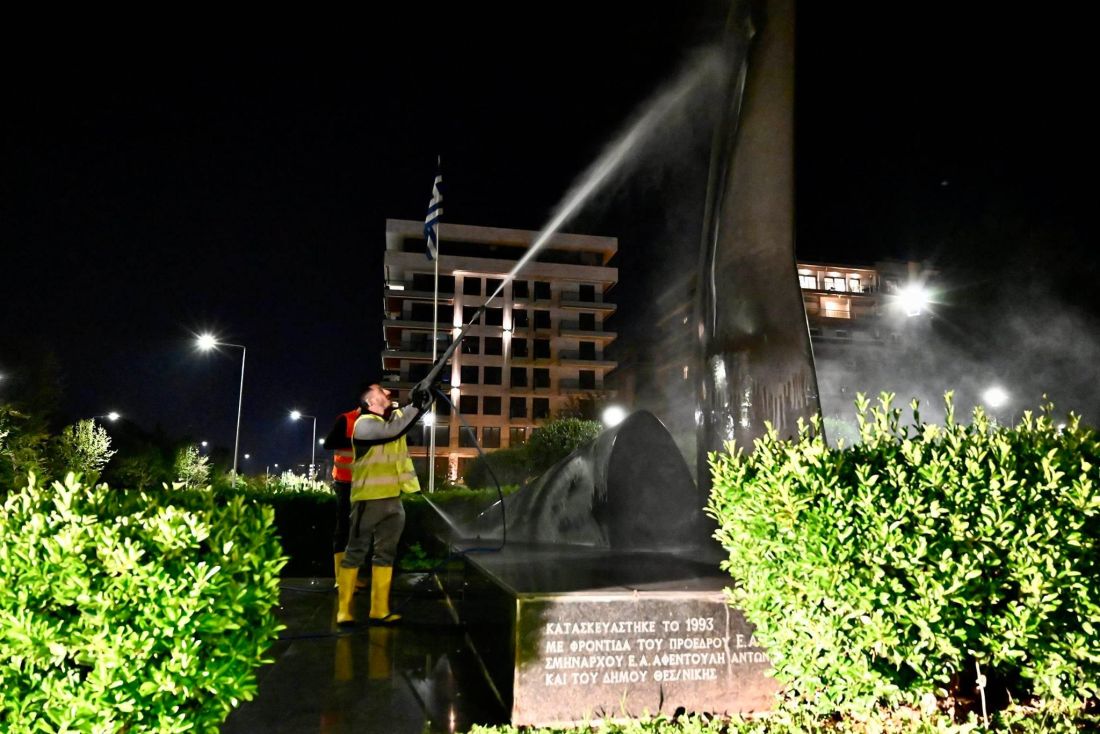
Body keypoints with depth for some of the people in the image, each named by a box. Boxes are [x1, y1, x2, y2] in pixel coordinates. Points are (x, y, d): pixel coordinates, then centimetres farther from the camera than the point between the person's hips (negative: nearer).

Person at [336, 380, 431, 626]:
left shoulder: (394, 416, 12)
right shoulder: (364, 424, -12)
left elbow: (417, 412, 10)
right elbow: (393, 431, -28)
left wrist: (424, 397, -12)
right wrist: (414, 405, -24)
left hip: (393, 500, 8)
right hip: (369, 499, -8)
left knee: (385, 554, 10)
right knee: (355, 553, 0)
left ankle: (379, 610, 16)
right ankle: (344, 611, 7)